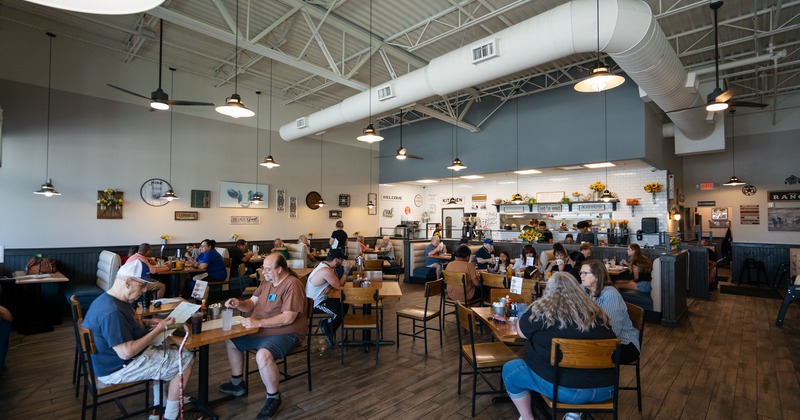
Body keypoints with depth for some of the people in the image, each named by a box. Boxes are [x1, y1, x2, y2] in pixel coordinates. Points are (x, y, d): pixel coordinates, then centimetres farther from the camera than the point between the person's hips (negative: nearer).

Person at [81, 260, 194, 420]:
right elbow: (126, 352, -32)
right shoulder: (112, 312, -31)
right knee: (186, 360, -7)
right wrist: (158, 330, -23)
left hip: (114, 359, 11)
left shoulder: (110, 299, 2)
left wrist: (147, 323, 1)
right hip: (117, 369, -10)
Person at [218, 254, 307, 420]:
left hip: (285, 334, -10)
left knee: (263, 355, -35)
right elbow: (251, 304, 10)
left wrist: (258, 322, -32)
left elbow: (288, 318, -29)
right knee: (231, 341, 17)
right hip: (261, 331, 10)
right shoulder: (266, 282, 5)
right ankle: (237, 384, 34)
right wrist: (239, 304, -12)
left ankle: (274, 397, -9)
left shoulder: (292, 285, -23)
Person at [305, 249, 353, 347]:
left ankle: (325, 323, 19)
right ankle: (329, 333, 11)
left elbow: (336, 281, 7)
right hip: (315, 305, -10)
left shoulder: (324, 265, 3)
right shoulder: (326, 271, -29)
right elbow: (339, 286, -21)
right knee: (341, 311, -12)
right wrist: (346, 271, -18)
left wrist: (330, 286, -16)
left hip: (318, 299, 10)